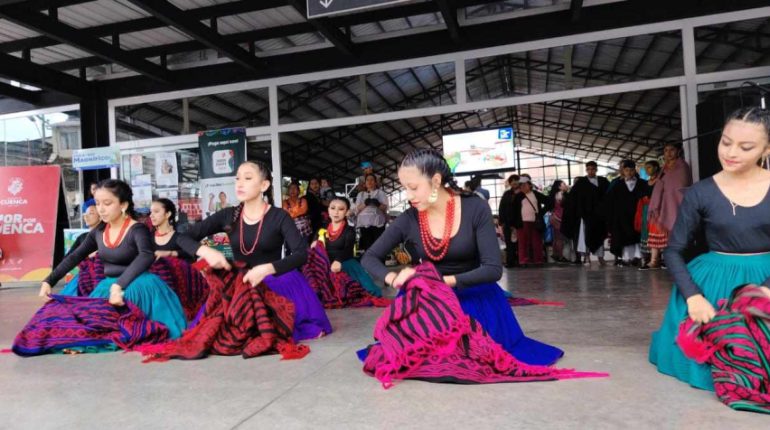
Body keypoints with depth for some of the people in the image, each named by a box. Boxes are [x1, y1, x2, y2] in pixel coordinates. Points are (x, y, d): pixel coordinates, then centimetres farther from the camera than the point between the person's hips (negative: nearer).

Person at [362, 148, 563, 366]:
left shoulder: (475, 209, -17)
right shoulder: (409, 220, -10)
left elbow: (493, 269, -21)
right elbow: (369, 258, -3)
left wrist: (442, 280, -31)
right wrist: (394, 278, -24)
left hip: (475, 297, -1)